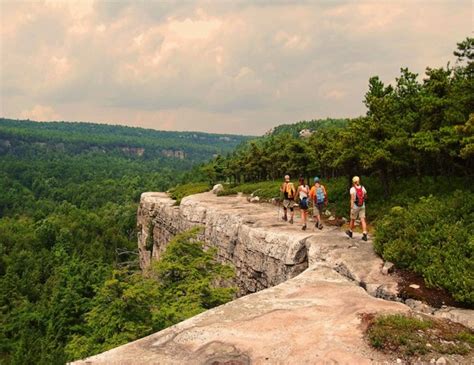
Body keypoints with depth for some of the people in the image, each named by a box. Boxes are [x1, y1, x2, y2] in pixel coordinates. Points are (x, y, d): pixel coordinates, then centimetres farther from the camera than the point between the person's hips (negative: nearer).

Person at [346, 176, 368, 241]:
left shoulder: (352, 189, -12)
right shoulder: (363, 188, 2)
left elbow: (352, 199, -20)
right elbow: (365, 197, 15)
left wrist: (351, 207, -22)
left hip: (355, 206, -3)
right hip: (362, 206, 3)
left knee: (352, 219, 14)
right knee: (362, 220, 0)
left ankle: (350, 232, 34)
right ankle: (364, 235, -11)